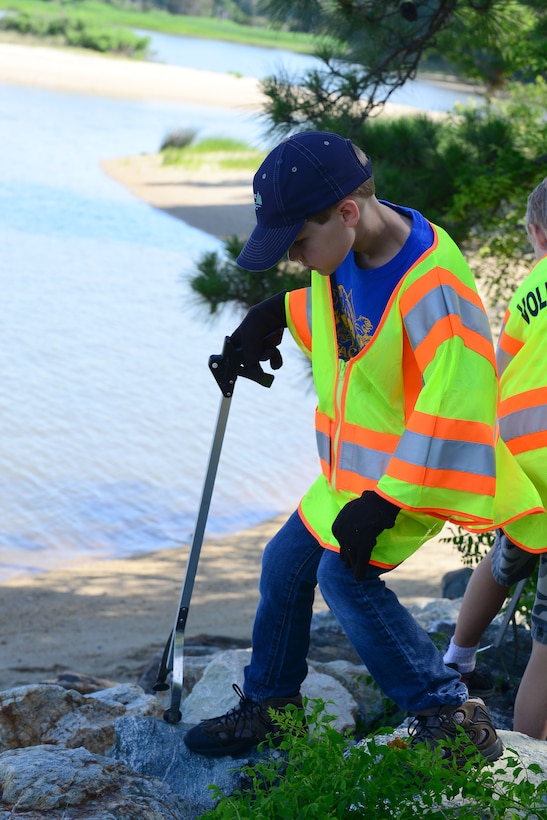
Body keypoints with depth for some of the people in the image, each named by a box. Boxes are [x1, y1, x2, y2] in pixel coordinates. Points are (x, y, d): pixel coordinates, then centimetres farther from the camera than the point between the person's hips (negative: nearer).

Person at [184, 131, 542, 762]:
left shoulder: (430, 281, -31)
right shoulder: (343, 253, -4)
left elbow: (457, 401, -33)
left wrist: (384, 501, -33)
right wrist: (276, 315, 3)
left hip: (413, 468, -9)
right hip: (350, 466, 9)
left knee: (345, 574, -19)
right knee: (287, 563, 13)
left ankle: (450, 719, -8)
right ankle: (267, 708, 33)